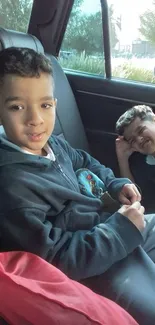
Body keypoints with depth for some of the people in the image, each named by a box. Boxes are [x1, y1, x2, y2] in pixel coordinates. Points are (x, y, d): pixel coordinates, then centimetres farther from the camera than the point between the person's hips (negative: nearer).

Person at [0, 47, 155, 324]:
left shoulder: (52, 144, -1)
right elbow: (56, 259, -27)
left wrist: (115, 184, 4)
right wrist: (122, 228, -21)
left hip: (109, 228, 9)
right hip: (95, 264, -8)